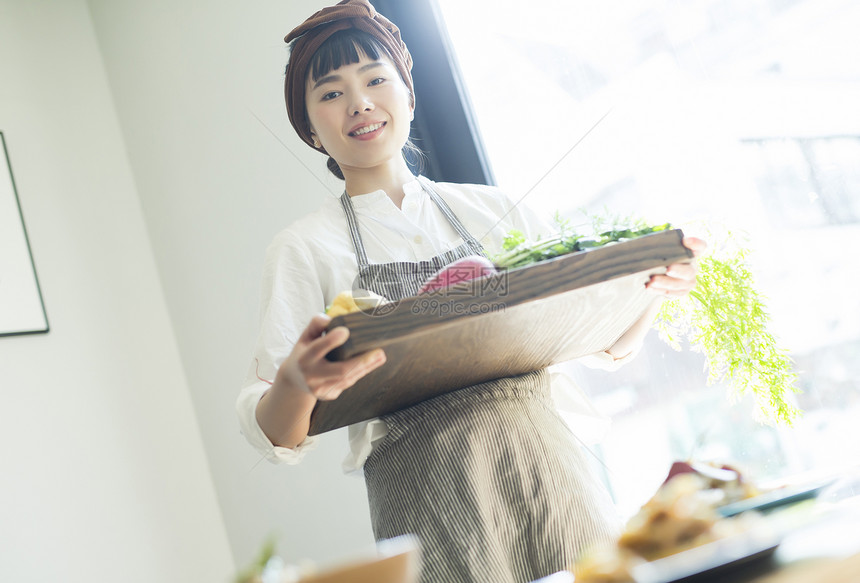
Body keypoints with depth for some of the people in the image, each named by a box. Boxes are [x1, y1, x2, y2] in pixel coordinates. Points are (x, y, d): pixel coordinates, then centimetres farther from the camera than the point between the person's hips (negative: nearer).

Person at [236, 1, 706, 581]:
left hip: (549, 465, 3)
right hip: (429, 502, -2)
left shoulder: (490, 209, 11)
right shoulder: (305, 248, 4)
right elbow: (274, 435, -4)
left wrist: (655, 282, -7)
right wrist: (294, 383, -27)